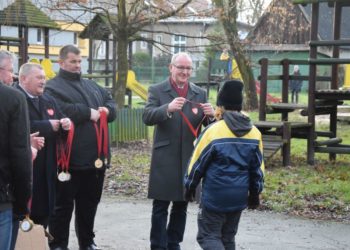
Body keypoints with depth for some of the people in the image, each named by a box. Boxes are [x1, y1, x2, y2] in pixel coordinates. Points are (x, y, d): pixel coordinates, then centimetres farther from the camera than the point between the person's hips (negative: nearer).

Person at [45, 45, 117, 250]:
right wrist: (88, 113, -17)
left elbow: (111, 103, 21)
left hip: (96, 156, 7)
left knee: (90, 203, 16)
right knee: (63, 204, 3)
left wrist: (107, 110, -2)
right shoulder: (53, 87, -5)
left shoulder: (92, 85, 19)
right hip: (70, 158, -7)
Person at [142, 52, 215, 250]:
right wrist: (168, 108, -32)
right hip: (165, 158, -3)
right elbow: (147, 117, -14)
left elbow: (207, 125, 6)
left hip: (189, 159, 4)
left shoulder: (200, 93, 8)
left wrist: (211, 115, -18)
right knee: (161, 207, 0)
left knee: (181, 207, 13)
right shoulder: (157, 90, -1)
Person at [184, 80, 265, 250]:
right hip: (239, 197, 5)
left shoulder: (212, 131, -13)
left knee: (208, 236, 4)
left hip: (215, 197, -5)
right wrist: (255, 194, 20)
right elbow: (257, 169, 9)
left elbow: (197, 163, -6)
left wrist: (190, 187, 9)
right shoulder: (254, 133, 2)